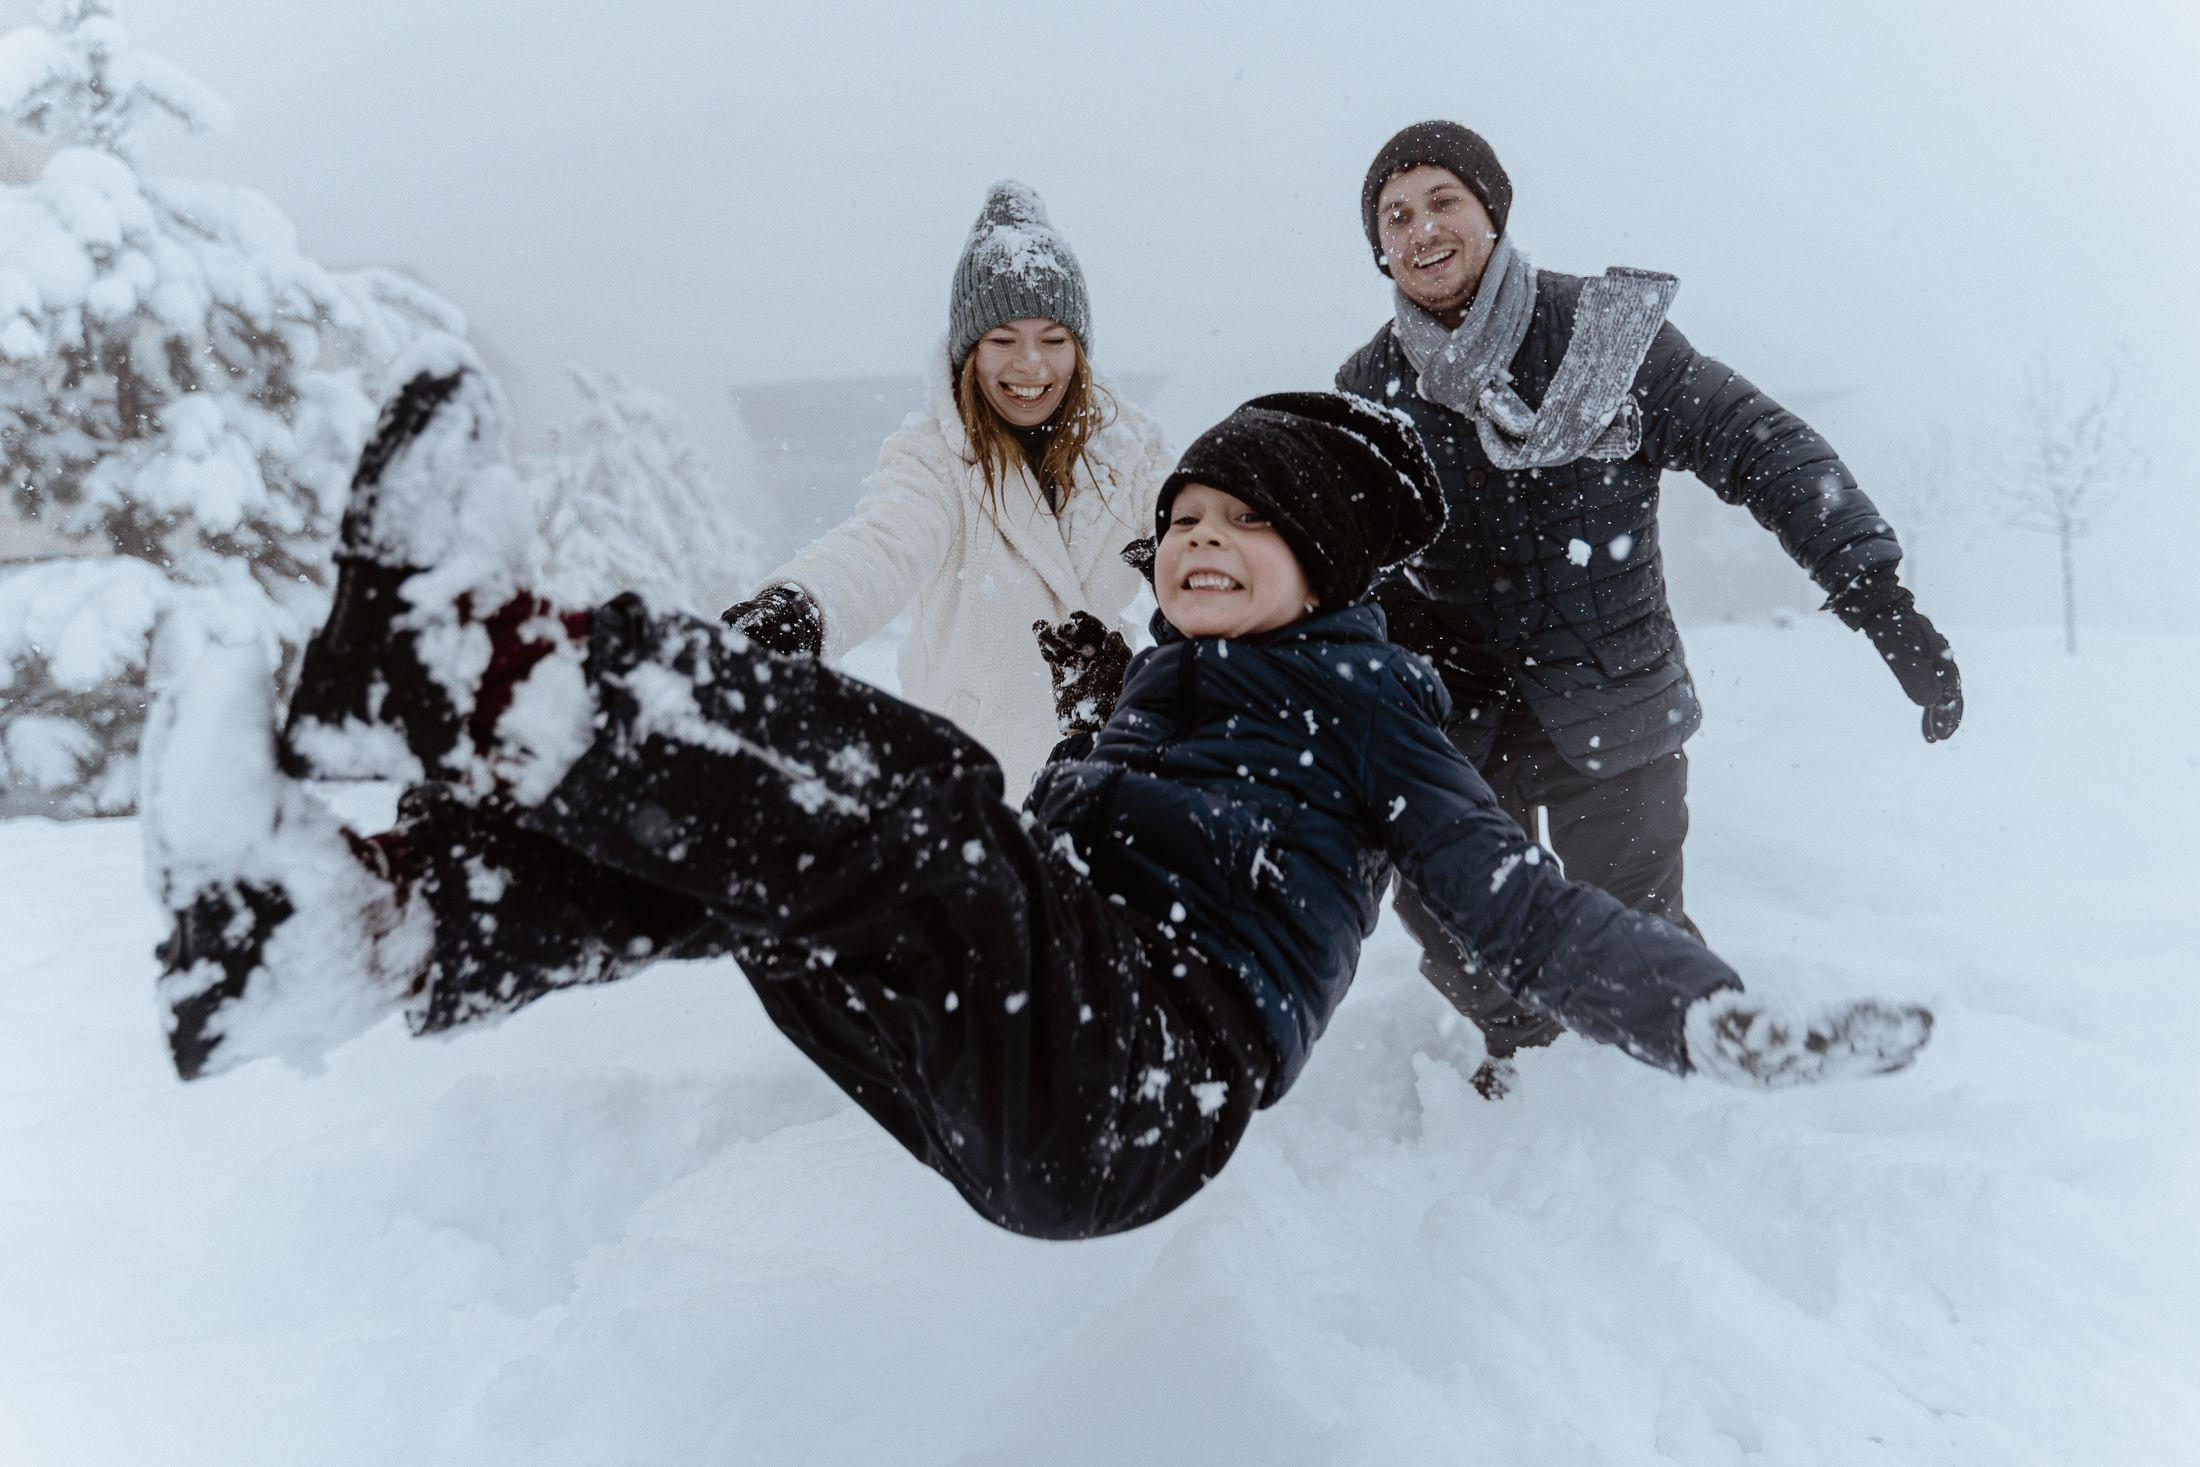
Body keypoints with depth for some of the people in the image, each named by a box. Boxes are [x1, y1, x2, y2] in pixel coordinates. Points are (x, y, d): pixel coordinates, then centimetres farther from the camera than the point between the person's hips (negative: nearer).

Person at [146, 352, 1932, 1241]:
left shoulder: (1363, 691, 7)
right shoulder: (1154, 688, 27)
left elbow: (1514, 901, -2)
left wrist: (1729, 1022, -18)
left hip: (1139, 1093, -7)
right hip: (1019, 1087, 7)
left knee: (916, 790, -30)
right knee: (718, 809, -8)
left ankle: (454, 651, -34)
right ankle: (348, 920, -25)